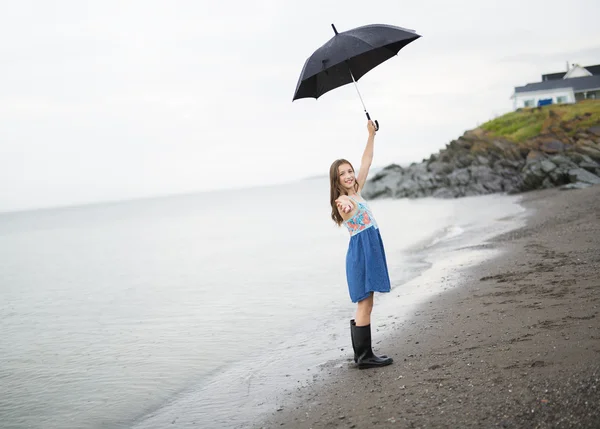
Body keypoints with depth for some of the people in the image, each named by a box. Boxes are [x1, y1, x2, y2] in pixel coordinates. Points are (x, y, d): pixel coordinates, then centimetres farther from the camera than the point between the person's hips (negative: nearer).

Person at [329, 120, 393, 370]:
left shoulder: (355, 193, 12)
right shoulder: (343, 201, -13)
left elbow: (366, 162, 16)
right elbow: (344, 209, -40)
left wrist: (371, 135, 16)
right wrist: (344, 206, -63)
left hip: (369, 252, 9)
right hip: (361, 252, -9)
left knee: (364, 305, 11)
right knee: (364, 305, -7)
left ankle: (362, 354, 17)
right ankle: (364, 357, -3)